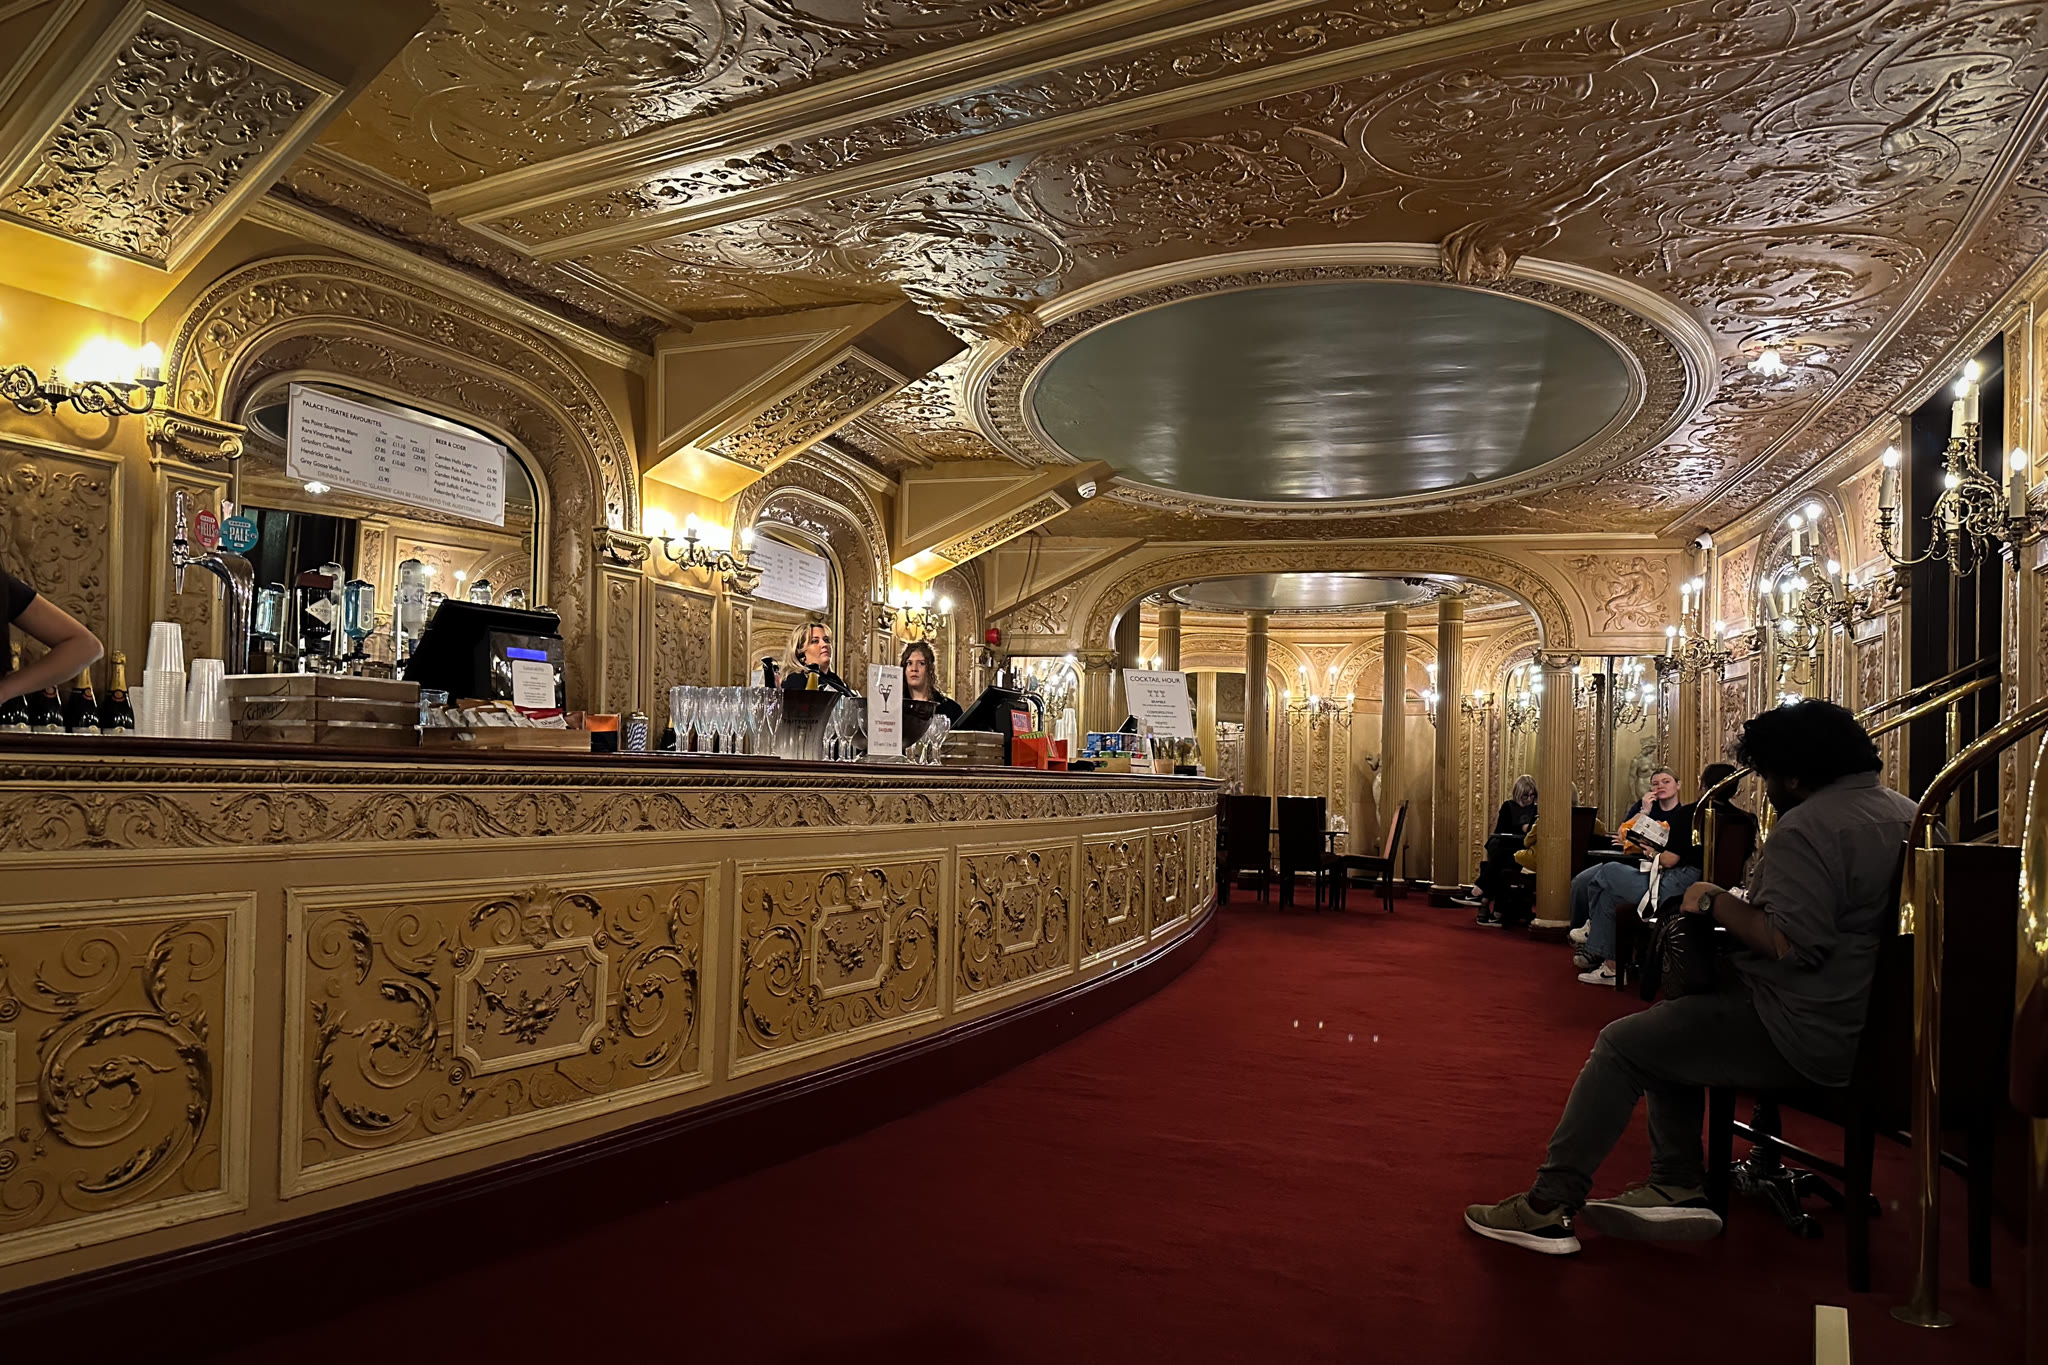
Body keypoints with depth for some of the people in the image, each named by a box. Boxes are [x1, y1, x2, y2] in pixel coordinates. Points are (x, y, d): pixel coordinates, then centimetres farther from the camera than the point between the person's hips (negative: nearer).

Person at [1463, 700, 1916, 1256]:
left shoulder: (1808, 826, -20)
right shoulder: (1907, 812, 12)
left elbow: (1792, 943, -31)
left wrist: (1718, 903, -15)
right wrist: (1750, 906, 19)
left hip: (1807, 1036, -10)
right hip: (1869, 1028, 10)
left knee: (1622, 1044, -2)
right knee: (1667, 1028, 21)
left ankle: (1551, 1206, 2)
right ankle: (1677, 1188, 16)